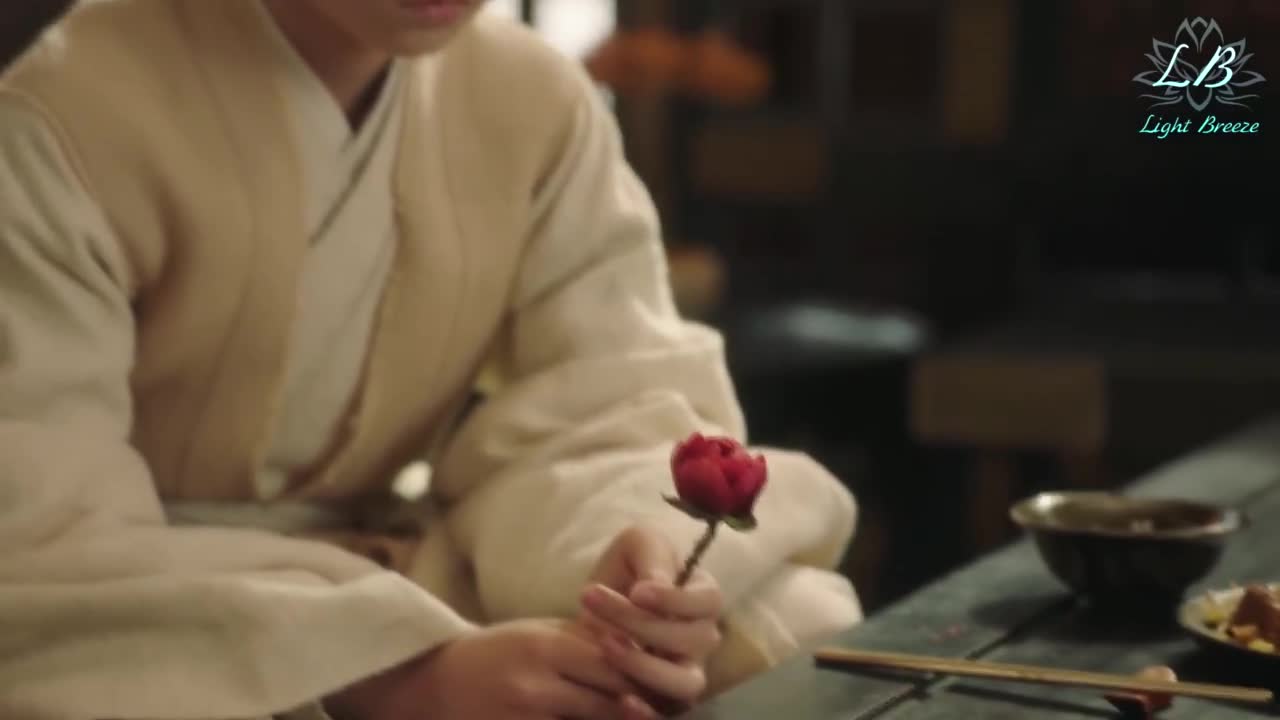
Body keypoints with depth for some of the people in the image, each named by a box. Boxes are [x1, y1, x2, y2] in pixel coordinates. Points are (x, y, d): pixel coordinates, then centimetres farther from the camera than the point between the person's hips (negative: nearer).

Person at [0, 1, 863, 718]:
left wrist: (635, 561, -31)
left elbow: (605, 402, -6)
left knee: (795, 633, -15)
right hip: (126, 624, -3)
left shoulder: (538, 101, -3)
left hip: (399, 567, 4)